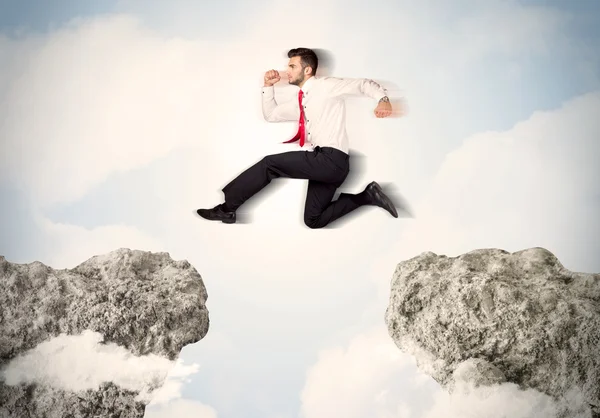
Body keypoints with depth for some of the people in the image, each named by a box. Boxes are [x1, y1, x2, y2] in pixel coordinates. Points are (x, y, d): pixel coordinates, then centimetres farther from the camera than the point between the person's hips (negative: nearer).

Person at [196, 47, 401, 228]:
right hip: (322, 162, 10)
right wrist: (268, 86, 19)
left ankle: (227, 208, -3)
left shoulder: (326, 86, -1)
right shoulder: (300, 102, 23)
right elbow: (270, 114, 31)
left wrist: (382, 98, -26)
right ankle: (366, 196, 11)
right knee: (313, 220, 10)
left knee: (270, 163, -11)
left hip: (332, 159, -9)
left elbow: (364, 85, -7)